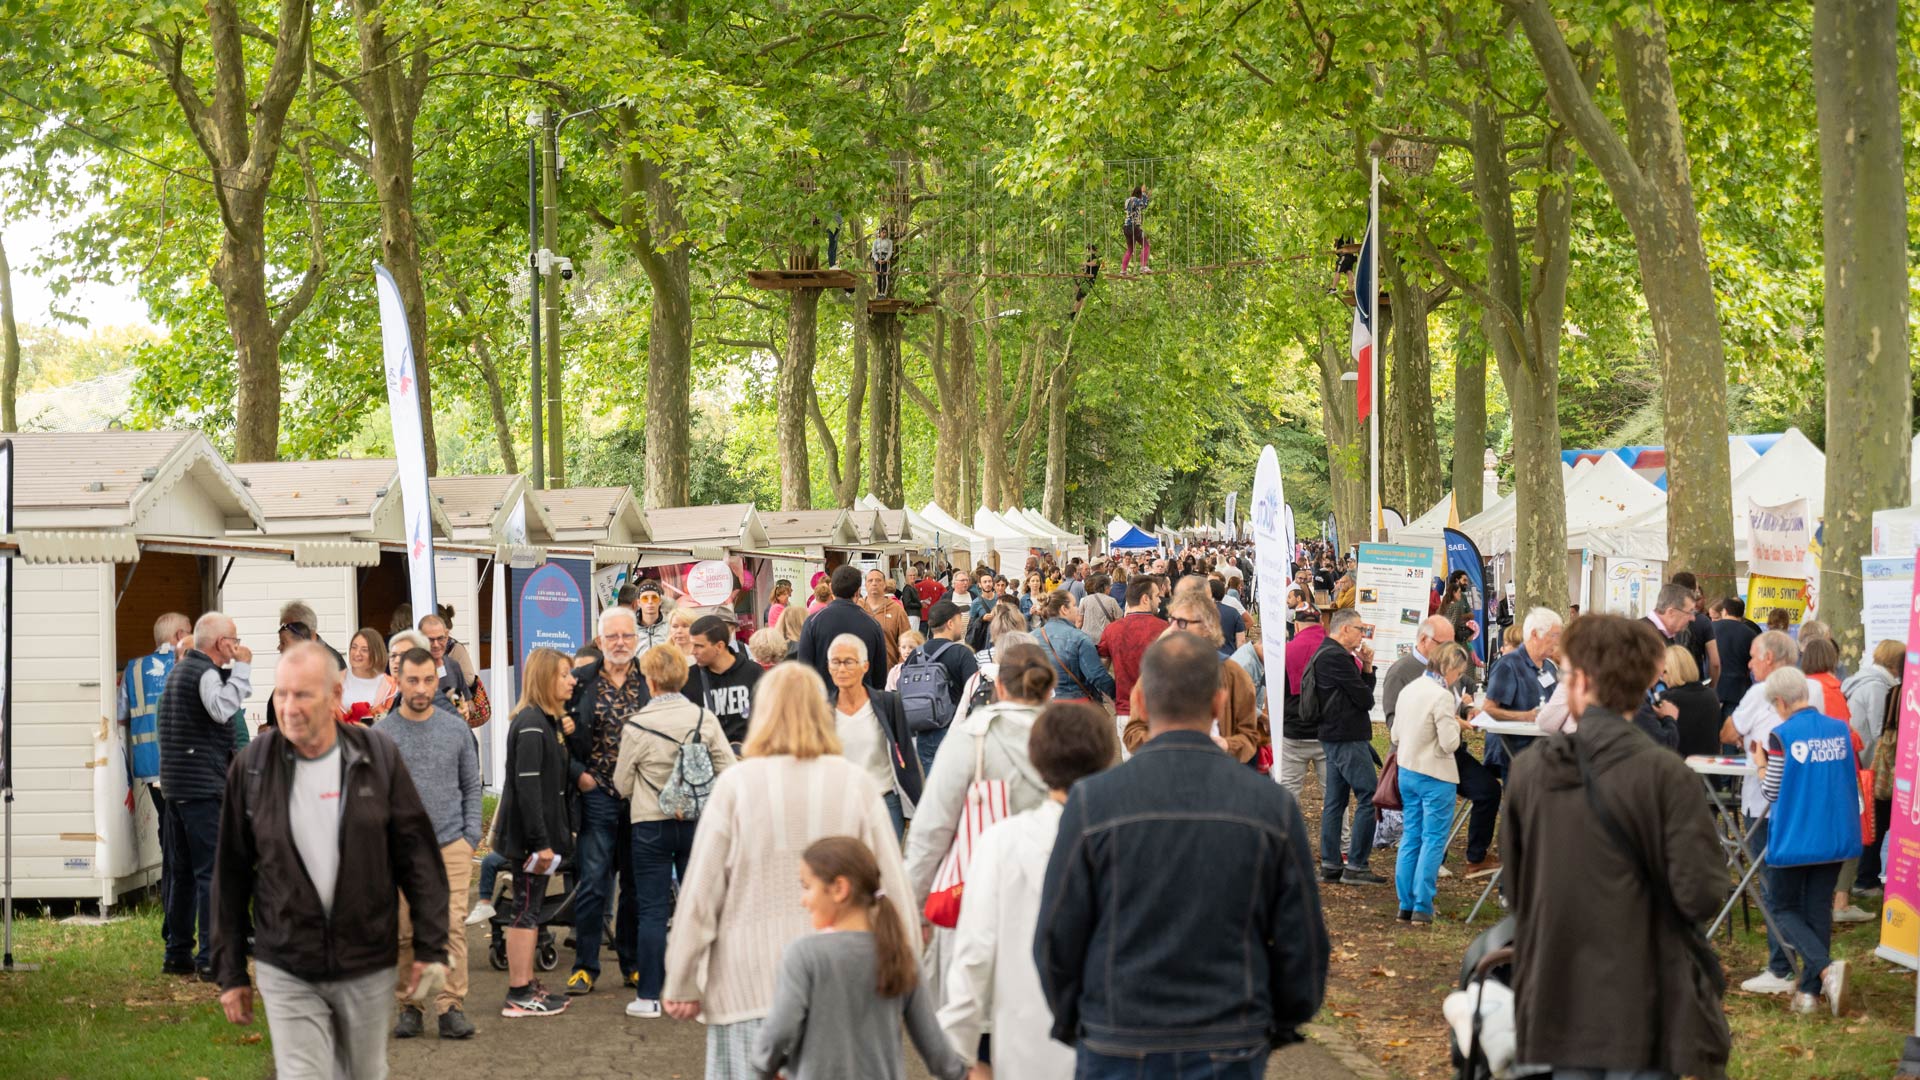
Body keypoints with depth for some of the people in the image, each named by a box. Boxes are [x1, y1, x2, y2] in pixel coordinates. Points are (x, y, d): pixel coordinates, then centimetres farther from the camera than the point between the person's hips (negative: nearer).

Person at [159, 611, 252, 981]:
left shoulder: (180, 669, 18)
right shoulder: (205, 672, -12)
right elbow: (222, 708, -31)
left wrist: (235, 670, 12)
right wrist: (241, 667, -24)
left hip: (176, 784, 10)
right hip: (203, 785, -10)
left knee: (184, 869, 15)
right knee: (212, 869, -10)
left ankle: (177, 953, 20)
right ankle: (211, 958, -13)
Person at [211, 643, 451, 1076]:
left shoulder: (378, 756, -3)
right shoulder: (252, 765, -3)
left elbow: (417, 855, 0)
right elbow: (231, 875, 4)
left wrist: (430, 947, -4)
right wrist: (230, 973, 4)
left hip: (367, 970, 1)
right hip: (286, 973, -1)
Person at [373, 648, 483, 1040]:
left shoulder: (456, 729, 8)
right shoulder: (382, 733, 3)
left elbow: (471, 787, 13)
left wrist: (471, 837, 4)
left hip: (451, 845, 0)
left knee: (452, 927, -9)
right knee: (404, 934, 0)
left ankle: (451, 1007, -7)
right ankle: (409, 1007, 9)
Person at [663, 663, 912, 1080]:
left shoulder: (736, 784, -4)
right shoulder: (856, 784, 0)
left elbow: (700, 891, -2)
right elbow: (892, 886, 1)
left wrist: (682, 983, 6)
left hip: (752, 982, -1)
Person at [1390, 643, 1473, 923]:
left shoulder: (1408, 690, 7)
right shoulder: (1442, 696, -18)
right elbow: (1449, 743, -22)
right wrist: (1457, 725, -1)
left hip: (1407, 772, 8)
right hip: (1435, 776, -8)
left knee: (1411, 837, 13)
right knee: (1433, 840, 0)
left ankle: (1406, 905, 15)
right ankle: (1422, 908, -1)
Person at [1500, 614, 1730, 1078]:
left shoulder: (1528, 770, 0)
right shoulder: (1665, 775, -13)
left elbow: (1512, 886, 8)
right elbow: (1701, 895, -15)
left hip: (1557, 1002, 4)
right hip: (1640, 1006, -4)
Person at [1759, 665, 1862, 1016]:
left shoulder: (1782, 736, -15)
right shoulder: (1841, 730, 1)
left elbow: (1772, 792, -10)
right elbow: (1855, 782, 12)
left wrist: (1760, 767, 7)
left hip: (1794, 839, -5)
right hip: (1836, 838, 5)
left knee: (1783, 908, 8)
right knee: (1818, 909, 13)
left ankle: (1825, 968, -15)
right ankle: (1809, 991, 13)